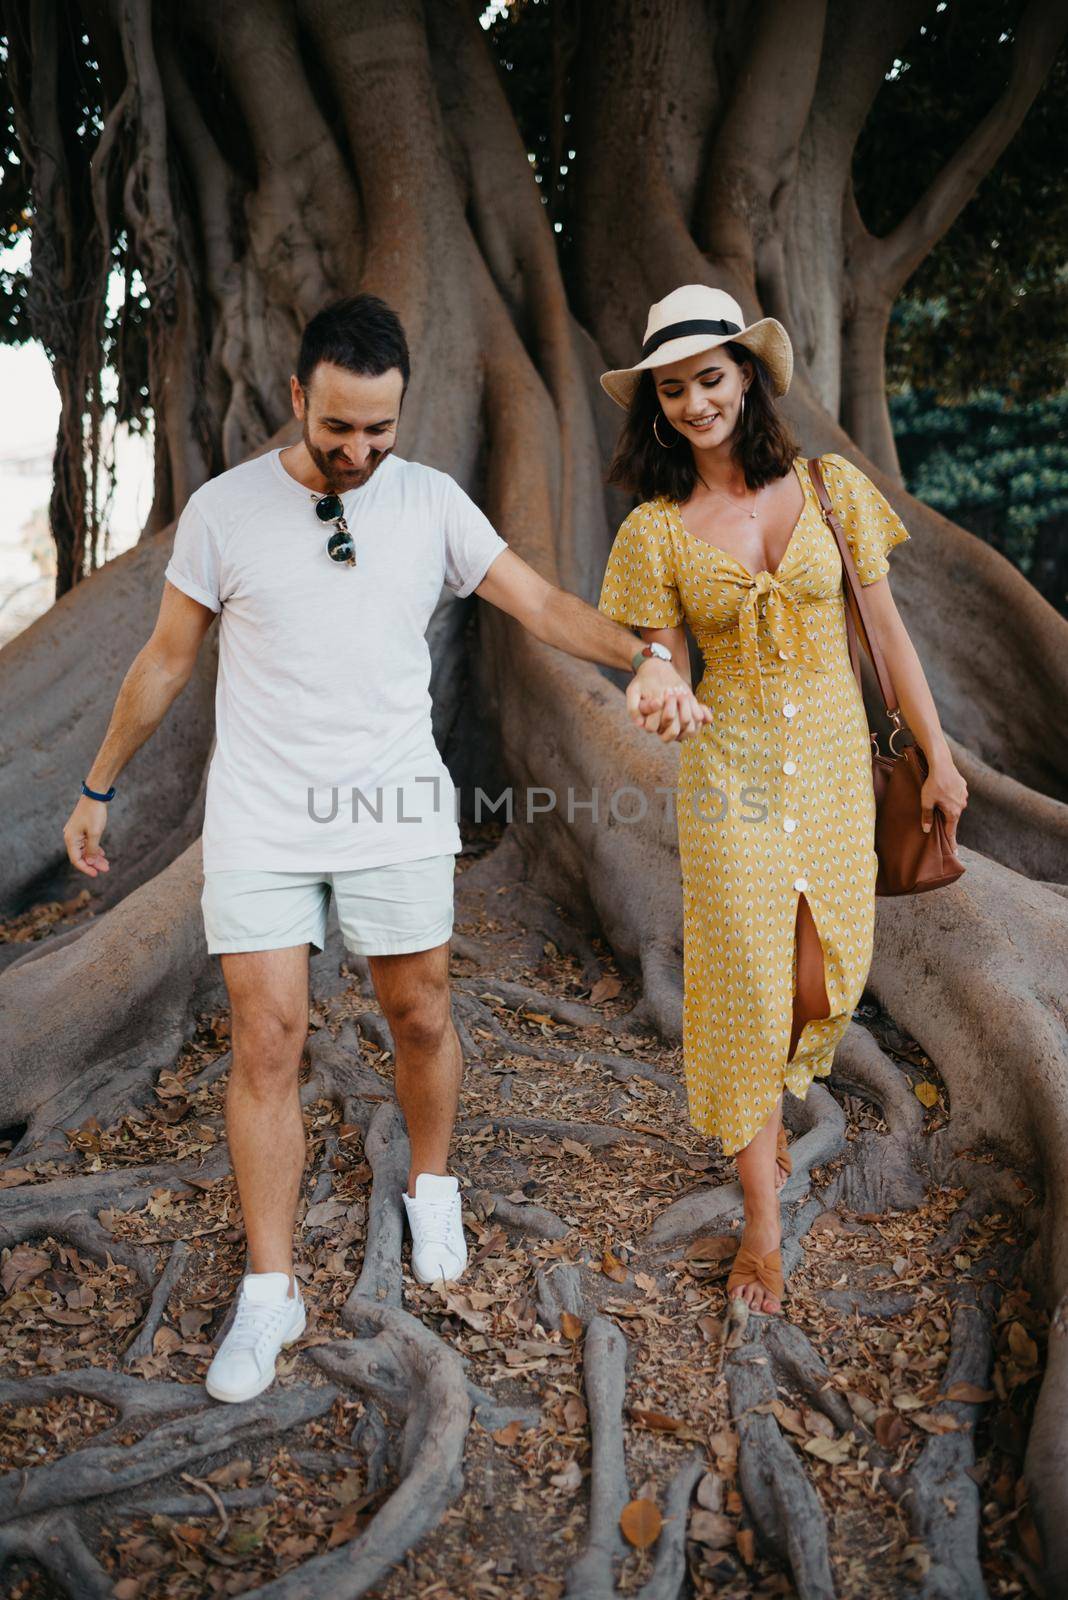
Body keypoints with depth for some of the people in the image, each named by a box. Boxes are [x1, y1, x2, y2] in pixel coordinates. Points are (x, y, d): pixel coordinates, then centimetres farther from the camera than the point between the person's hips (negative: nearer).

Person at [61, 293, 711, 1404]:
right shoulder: (223, 509, -2)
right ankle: (269, 1291, 11)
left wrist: (644, 656, -21)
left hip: (397, 813, 1)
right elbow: (166, 659, 6)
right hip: (261, 820, -1)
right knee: (266, 1039, -3)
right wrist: (99, 788, 11)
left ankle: (431, 1185, 39)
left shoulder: (432, 503, 1)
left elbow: (540, 604, -3)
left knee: (420, 1019, 10)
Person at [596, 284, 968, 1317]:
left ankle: (767, 1103, 44)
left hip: (834, 764, 2)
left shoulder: (832, 489, -1)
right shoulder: (657, 531, -3)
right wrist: (659, 703, -24)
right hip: (730, 773, -1)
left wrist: (938, 757, 6)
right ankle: (763, 1223, 19)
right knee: (747, 989, 2)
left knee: (825, 984, 8)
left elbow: (887, 630, 4)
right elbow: (666, 673, -1)